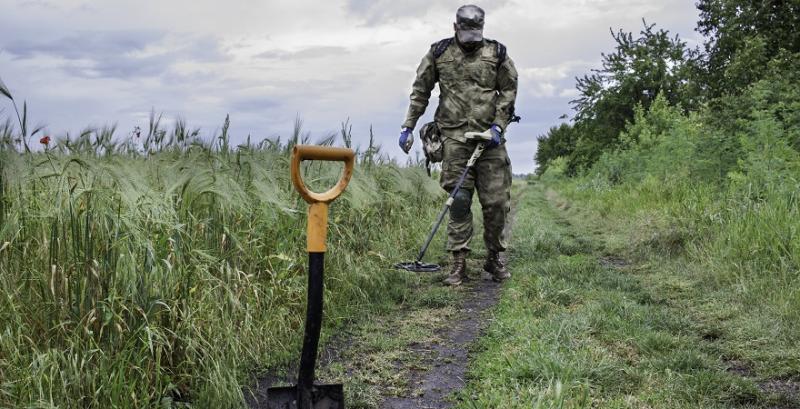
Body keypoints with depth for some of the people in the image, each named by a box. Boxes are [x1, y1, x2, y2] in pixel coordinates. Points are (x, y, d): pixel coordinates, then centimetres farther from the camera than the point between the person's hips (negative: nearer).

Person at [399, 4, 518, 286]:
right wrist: (408, 126, 7)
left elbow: (508, 91, 8)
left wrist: (498, 125, -3)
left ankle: (494, 258, 18)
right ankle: (459, 263, 4)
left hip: (489, 136, 1)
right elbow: (420, 91, 12)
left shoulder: (496, 53, 8)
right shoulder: (439, 53, 8)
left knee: (496, 201, 1)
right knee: (459, 201, -3)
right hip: (455, 137, -1)